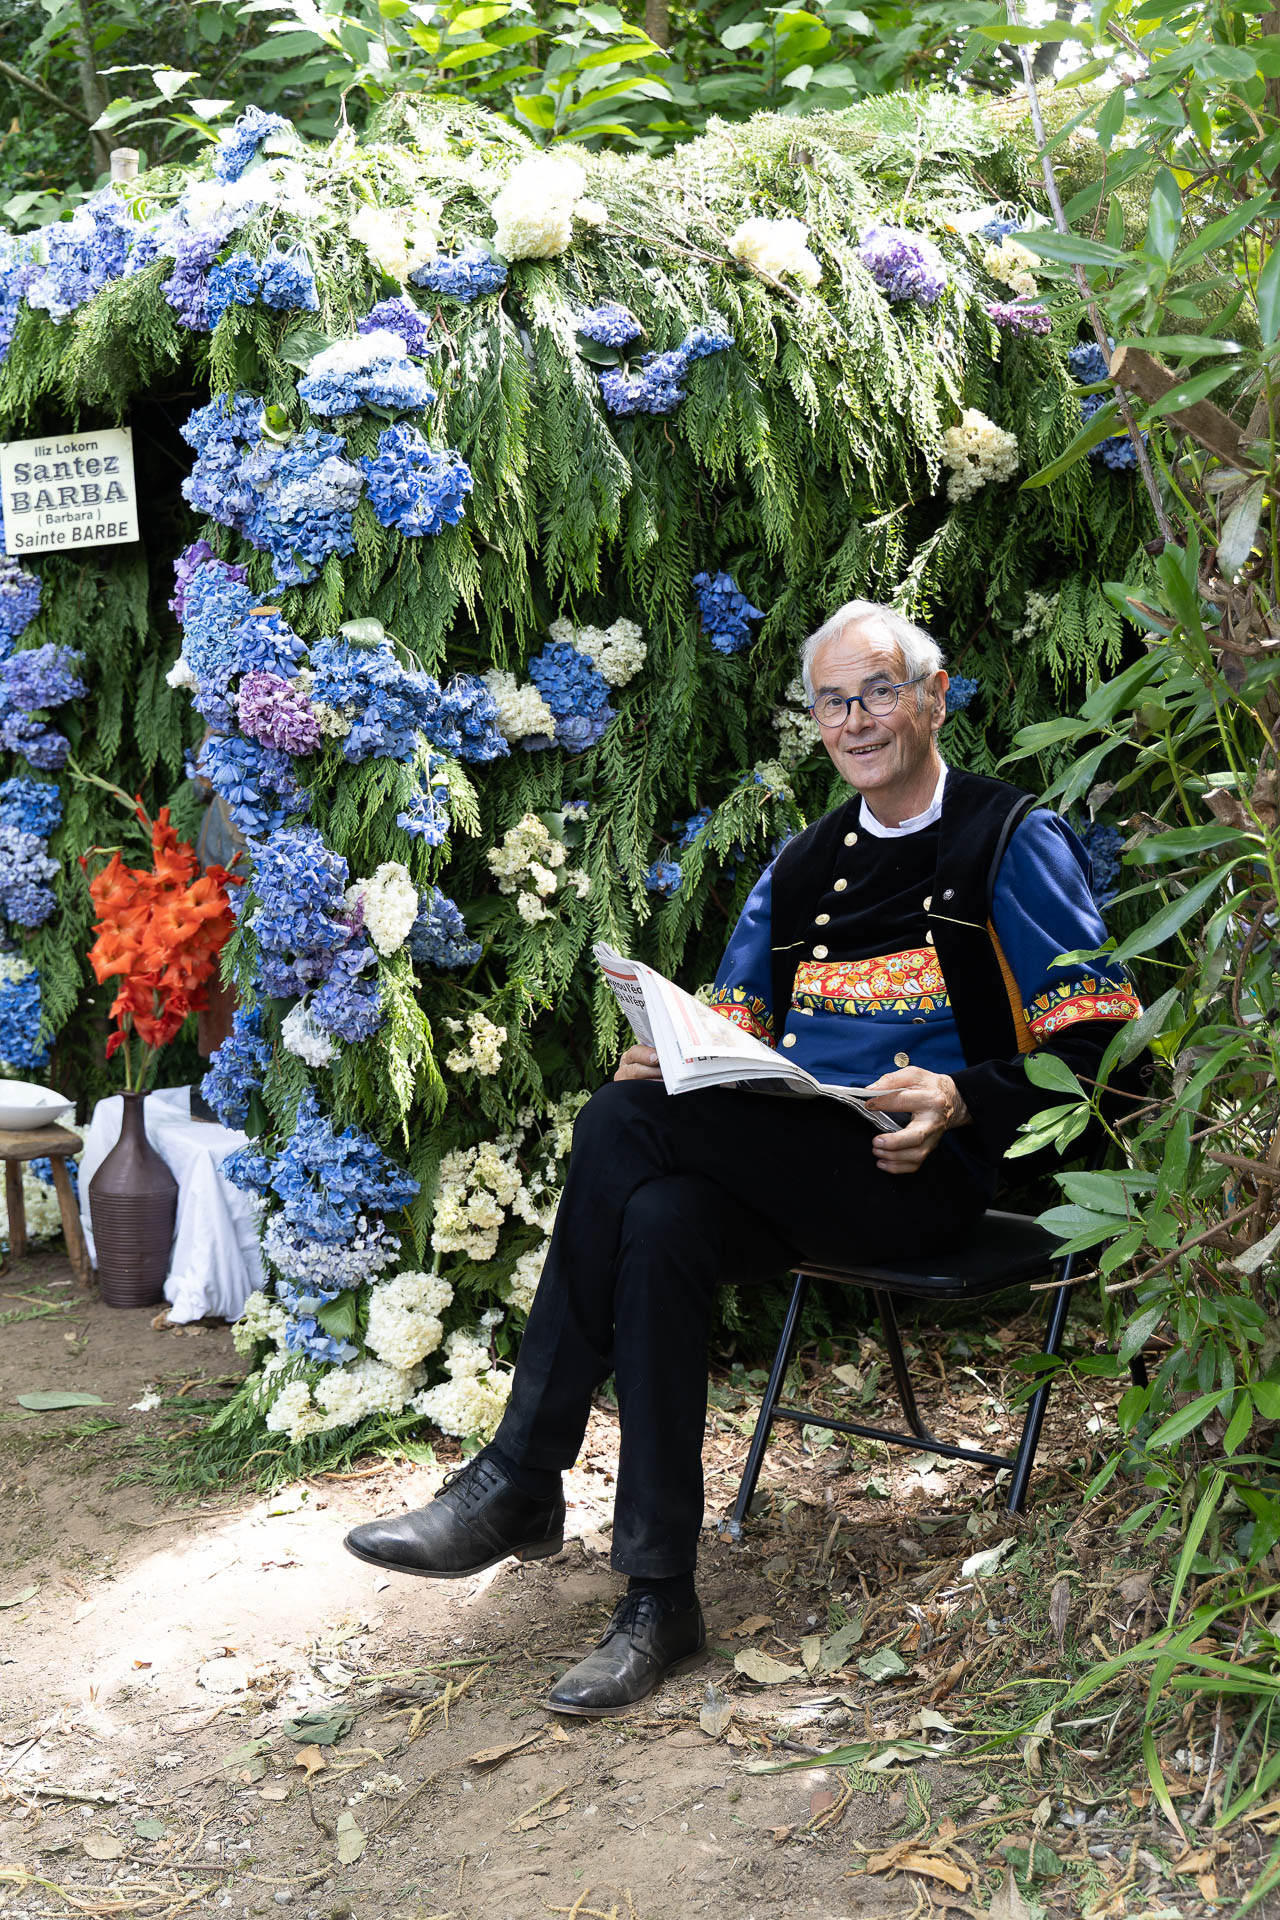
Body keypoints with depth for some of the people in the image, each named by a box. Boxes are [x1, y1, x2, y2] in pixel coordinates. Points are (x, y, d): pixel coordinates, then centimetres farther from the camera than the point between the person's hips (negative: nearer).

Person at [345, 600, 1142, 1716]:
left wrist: (958, 1100, -21)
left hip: (921, 1173, -6)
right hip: (790, 1175, 6)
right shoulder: (802, 866, 23)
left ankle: (519, 1485, -21)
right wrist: (668, 1057, 0)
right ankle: (659, 1599, -27)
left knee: (627, 1123, -27)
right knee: (660, 1224, -30)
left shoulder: (1014, 842, 3)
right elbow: (735, 1024, 24)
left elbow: (1094, 1039, -4)